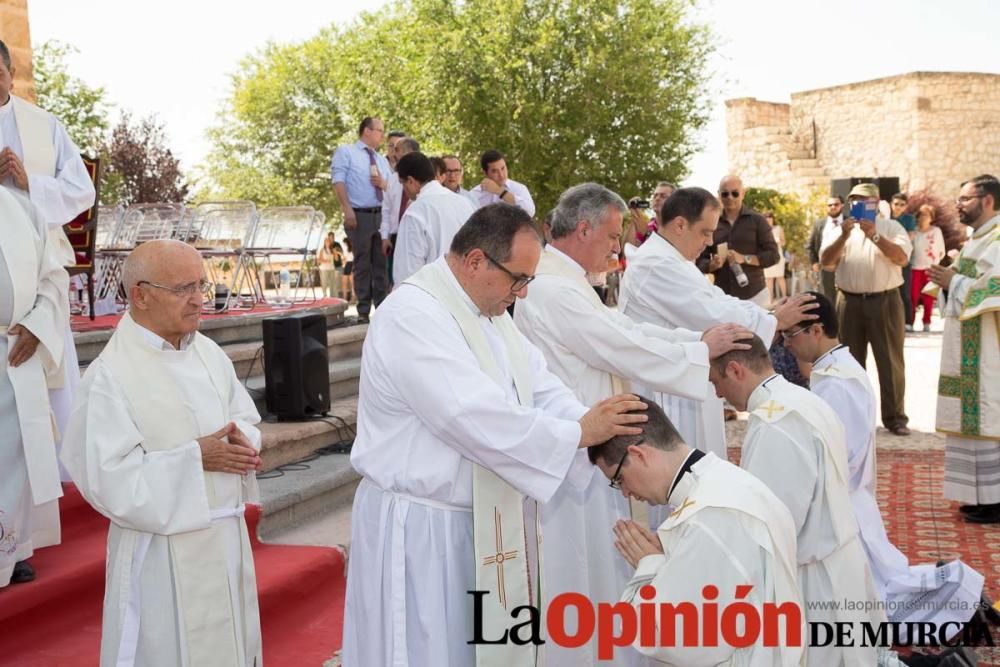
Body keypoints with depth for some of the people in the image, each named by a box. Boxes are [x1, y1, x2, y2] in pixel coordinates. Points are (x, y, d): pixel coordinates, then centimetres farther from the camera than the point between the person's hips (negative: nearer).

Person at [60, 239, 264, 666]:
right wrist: (195, 458, -21)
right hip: (163, 549, -6)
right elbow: (108, 476, -20)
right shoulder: (109, 376, -17)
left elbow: (246, 418, 12)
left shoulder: (208, 352, 3)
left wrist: (240, 442, -10)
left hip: (227, 535, 7)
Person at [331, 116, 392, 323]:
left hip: (382, 215, 5)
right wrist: (347, 209, -18)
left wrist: (383, 183, -4)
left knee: (382, 262, 4)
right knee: (362, 264, -1)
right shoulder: (345, 152, 3)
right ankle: (363, 311, 4)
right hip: (359, 215, -5)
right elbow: (339, 181, -7)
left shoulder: (382, 160, 20)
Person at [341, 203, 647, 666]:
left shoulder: (490, 309, 9)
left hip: (485, 522, 9)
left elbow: (540, 389, 4)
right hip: (422, 530, -9)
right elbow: (477, 418, -29)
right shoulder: (413, 315, -22)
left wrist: (605, 432, -12)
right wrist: (580, 432, -22)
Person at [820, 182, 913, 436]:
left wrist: (875, 236, -18)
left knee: (890, 362, 1)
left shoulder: (891, 227, 6)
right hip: (850, 302, 2)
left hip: (885, 302, -2)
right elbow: (826, 261, -2)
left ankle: (894, 417, 7)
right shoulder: (838, 229, 11)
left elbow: (902, 258, -9)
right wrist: (844, 236, -15)